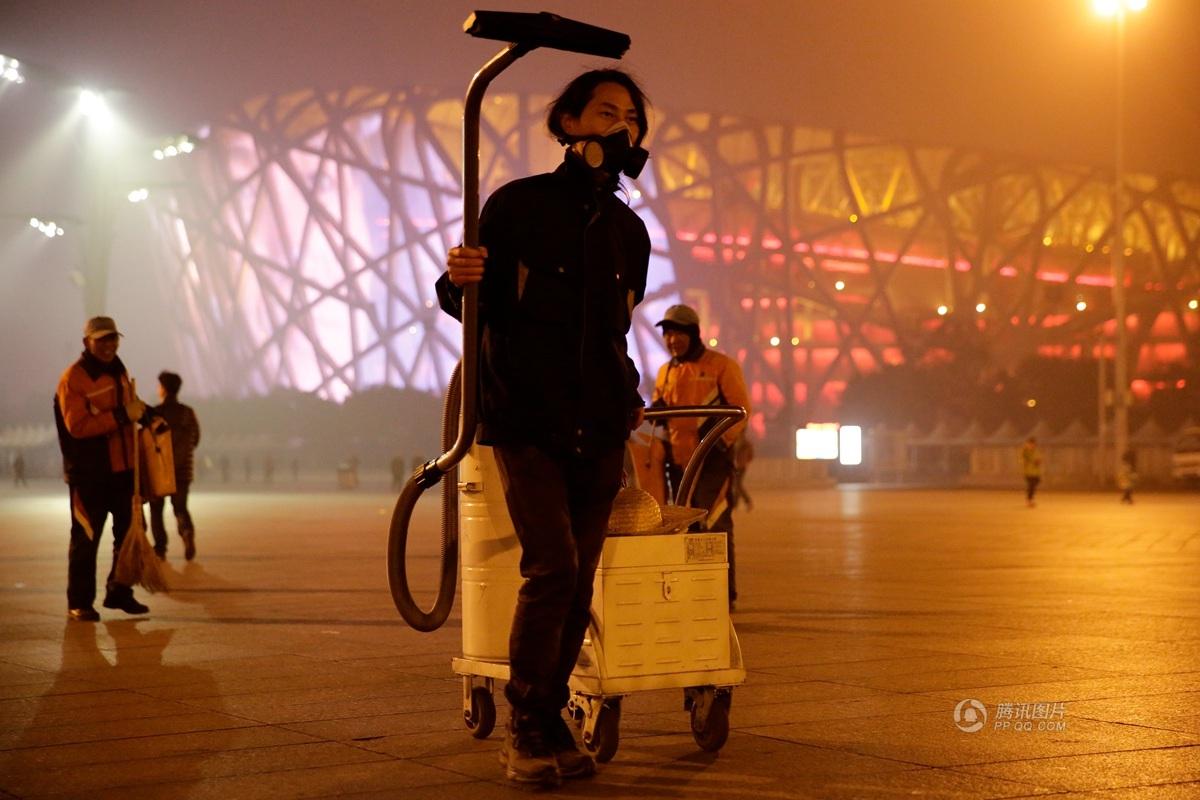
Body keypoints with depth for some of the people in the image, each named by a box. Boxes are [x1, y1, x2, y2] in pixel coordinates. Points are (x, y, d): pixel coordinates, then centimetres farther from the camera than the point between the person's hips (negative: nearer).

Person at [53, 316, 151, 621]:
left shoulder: (119, 372, 13)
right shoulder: (73, 378, -12)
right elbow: (77, 426, -22)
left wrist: (143, 411, 8)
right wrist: (122, 415, -26)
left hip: (123, 469, 8)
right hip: (89, 473, -8)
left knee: (129, 533, 13)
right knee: (86, 539, -3)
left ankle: (119, 593, 27)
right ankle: (79, 603, 6)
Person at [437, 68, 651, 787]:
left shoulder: (630, 231, 12)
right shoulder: (518, 205, -2)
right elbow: (476, 305, 1)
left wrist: (627, 397, 16)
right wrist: (458, 281, -20)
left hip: (600, 431, 5)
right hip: (527, 422, -5)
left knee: (578, 581, 3)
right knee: (552, 566, -15)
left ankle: (552, 722, 14)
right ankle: (524, 729, -3)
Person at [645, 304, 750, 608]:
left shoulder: (721, 365, -2)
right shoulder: (665, 372, 16)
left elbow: (741, 408, -6)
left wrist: (721, 441, -18)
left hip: (712, 461, -6)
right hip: (678, 460, 6)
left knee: (715, 528, -7)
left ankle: (725, 594, -2)